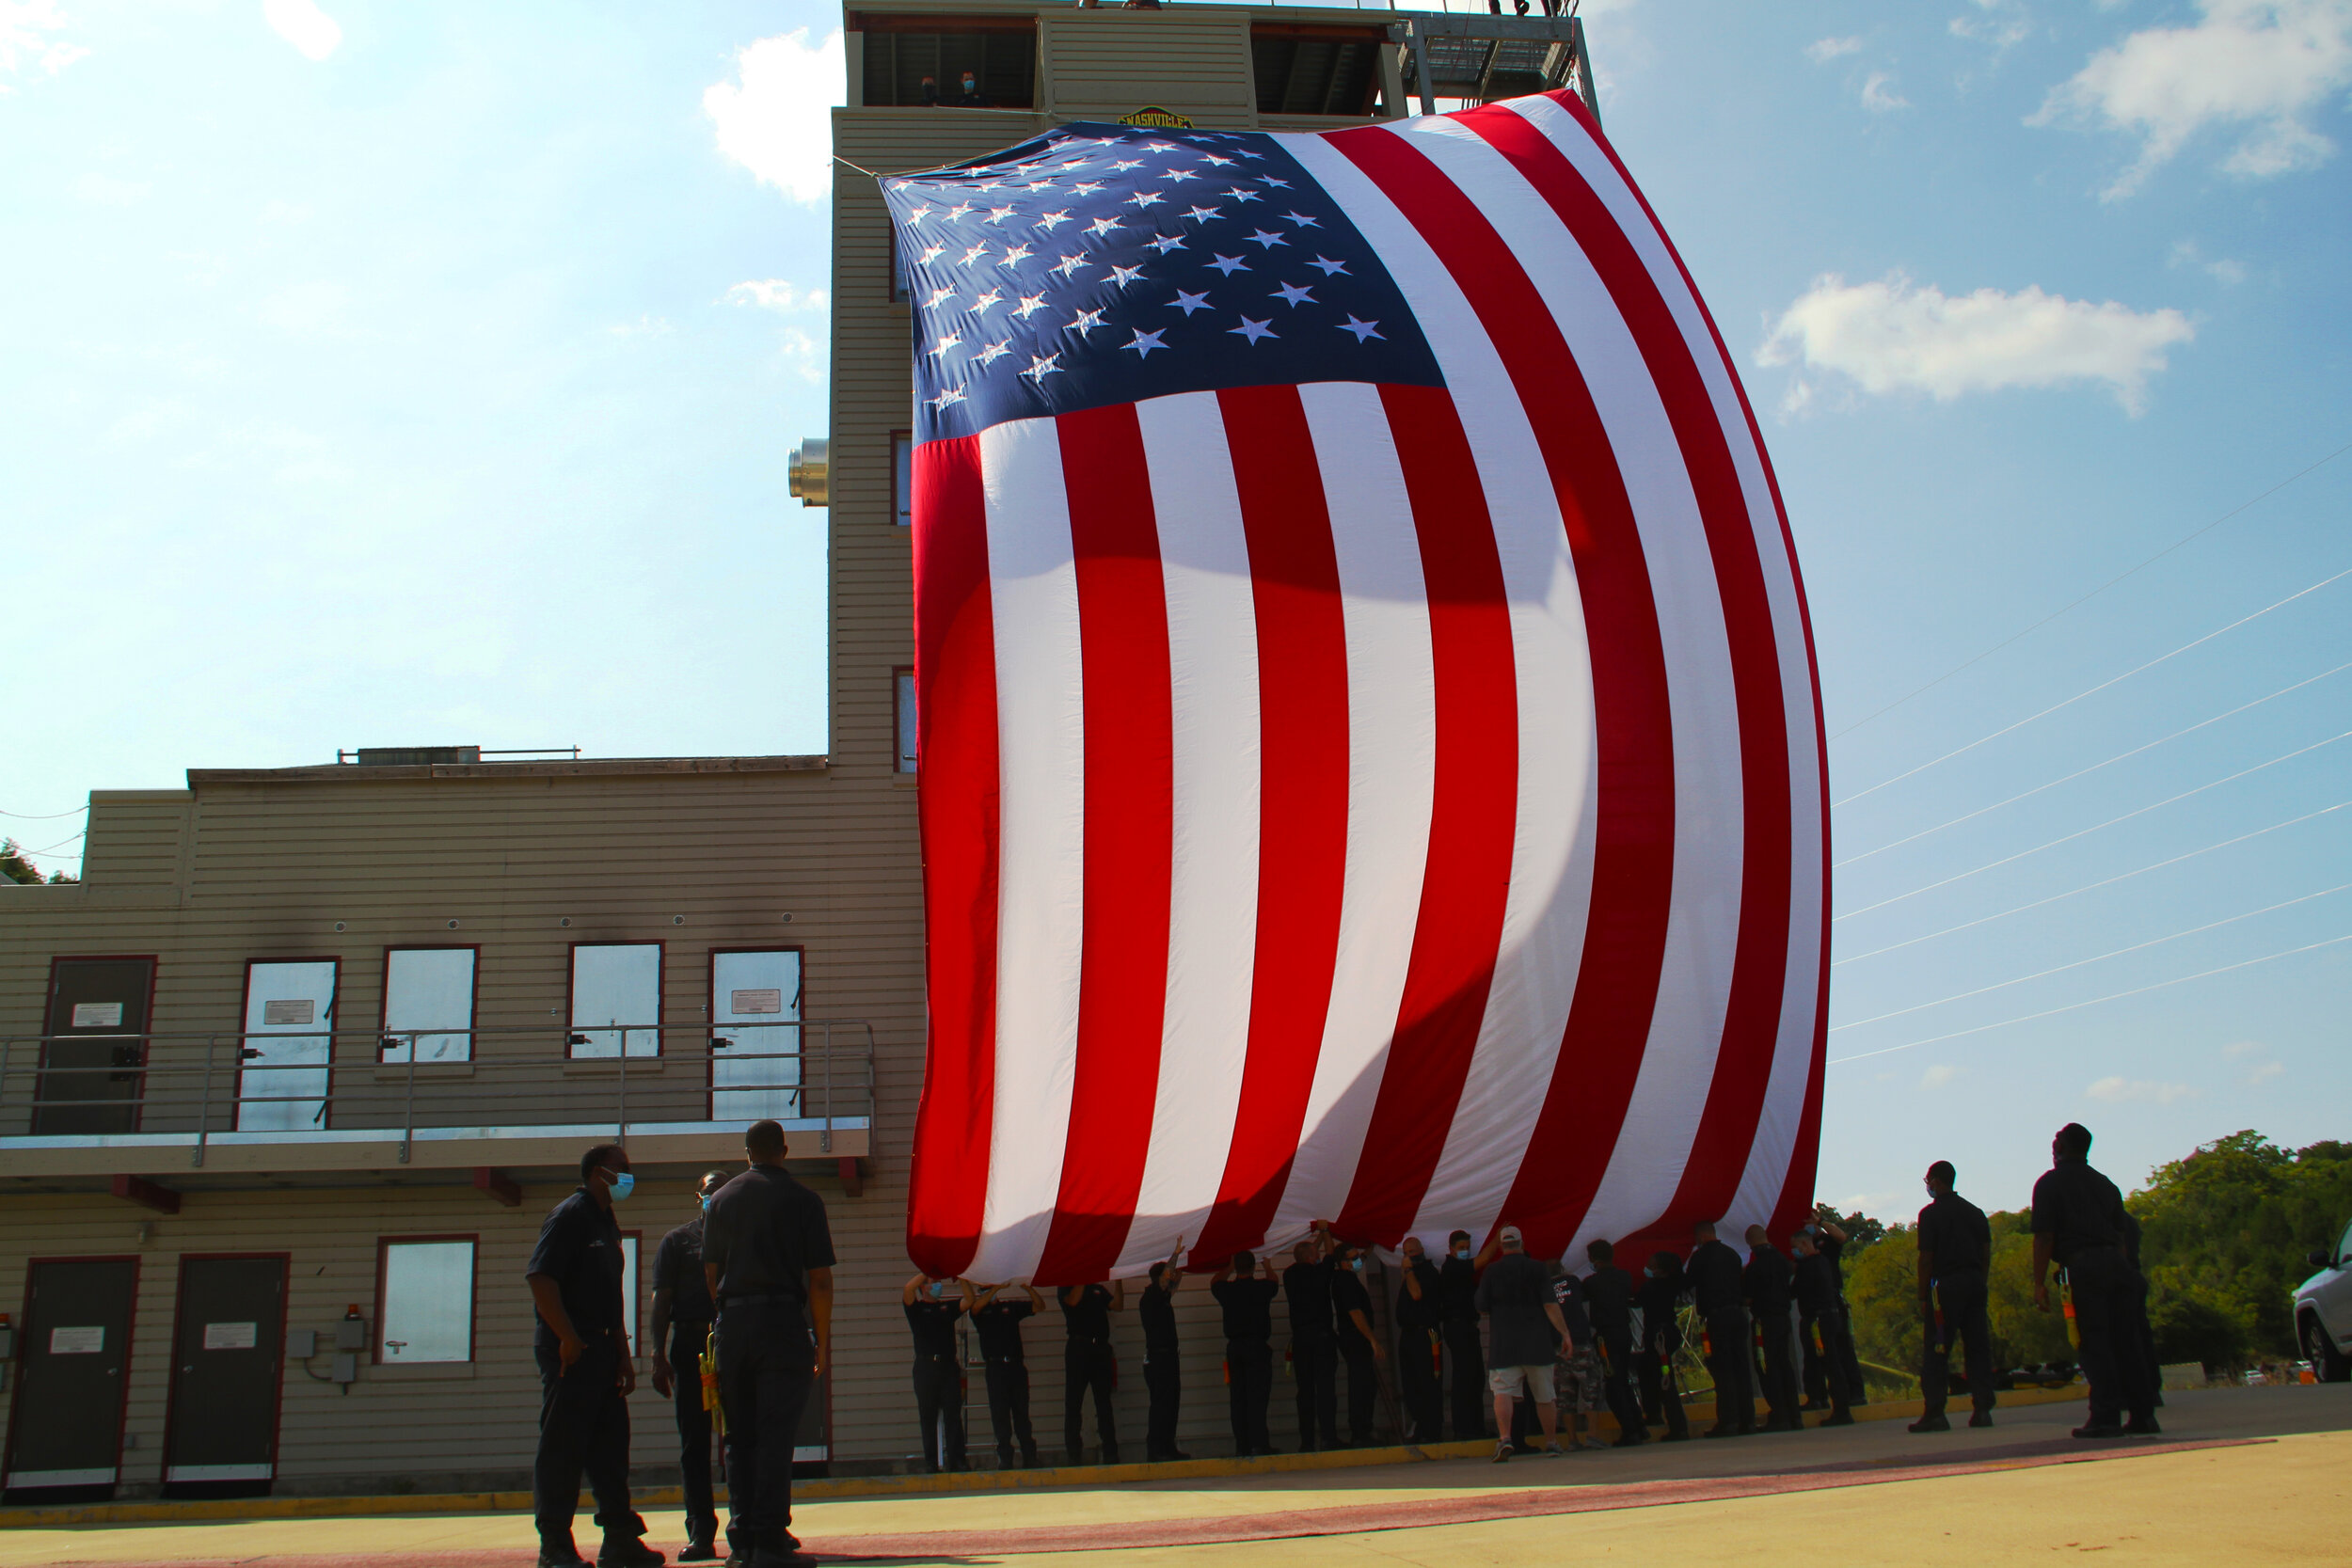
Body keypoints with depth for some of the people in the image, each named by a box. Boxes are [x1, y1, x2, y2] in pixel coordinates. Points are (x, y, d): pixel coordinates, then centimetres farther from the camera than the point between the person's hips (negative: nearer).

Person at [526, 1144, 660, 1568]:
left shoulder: (607, 1223, 19)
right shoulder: (570, 1215, -9)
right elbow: (539, 1277, -19)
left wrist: (623, 1354, 19)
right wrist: (568, 1339, -21)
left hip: (602, 1349, 9)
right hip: (570, 1349, -9)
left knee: (611, 1444, 10)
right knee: (562, 1446, -5)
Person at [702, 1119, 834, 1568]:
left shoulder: (721, 1200, 11)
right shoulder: (803, 1201, -1)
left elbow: (710, 1273, 11)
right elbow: (819, 1280, -4)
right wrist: (823, 1341, 3)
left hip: (732, 1321, 4)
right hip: (783, 1321, -4)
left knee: (739, 1436, 10)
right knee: (775, 1434, -4)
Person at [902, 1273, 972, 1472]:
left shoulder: (949, 1307, 16)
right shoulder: (916, 1308, 8)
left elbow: (969, 1299, 2)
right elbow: (908, 1288, -11)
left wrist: (960, 1276, -7)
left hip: (949, 1365, 2)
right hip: (926, 1365, -2)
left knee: (953, 1415, 0)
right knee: (928, 1416, 0)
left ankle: (956, 1460, 1)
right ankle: (931, 1462, 3)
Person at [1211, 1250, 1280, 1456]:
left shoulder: (1227, 1290, 2)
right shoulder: (1261, 1287, -4)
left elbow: (1214, 1282, 28)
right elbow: (1274, 1282, 22)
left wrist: (1229, 1267, 42)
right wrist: (1266, 1265, 42)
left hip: (1234, 1347, 3)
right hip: (1257, 1346, -3)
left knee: (1237, 1398, 6)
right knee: (1257, 1396, -5)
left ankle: (1242, 1446, 6)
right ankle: (1259, 1443, -10)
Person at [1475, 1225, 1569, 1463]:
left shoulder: (1491, 1271, 0)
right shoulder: (1537, 1268, 0)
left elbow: (1482, 1308, 4)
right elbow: (1550, 1305, -6)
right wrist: (1565, 1334, -2)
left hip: (1503, 1343, -1)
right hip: (1536, 1342, 1)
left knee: (1502, 1391, -9)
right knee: (1544, 1396, 13)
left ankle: (1504, 1437, -28)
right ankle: (1552, 1441, 21)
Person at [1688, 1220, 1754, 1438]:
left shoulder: (1700, 1255, -6)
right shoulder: (1732, 1254, 13)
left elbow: (1688, 1283, 1)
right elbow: (1743, 1286, 17)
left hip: (1717, 1316, -6)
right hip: (1738, 1312, 6)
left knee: (1722, 1369, -6)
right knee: (1741, 1367, 7)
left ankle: (1728, 1421, -9)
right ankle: (1747, 1421, 8)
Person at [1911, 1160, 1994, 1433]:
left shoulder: (1931, 1213, -5)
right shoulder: (1975, 1212, 13)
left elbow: (1926, 1259, -8)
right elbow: (1987, 1254, 12)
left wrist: (1922, 1298, -5)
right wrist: (1979, 1283, 17)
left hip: (1946, 1285, -6)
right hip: (1975, 1283, 6)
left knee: (1935, 1352, -3)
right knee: (1979, 1346, 7)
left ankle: (1934, 1412, -6)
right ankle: (1983, 1409, 4)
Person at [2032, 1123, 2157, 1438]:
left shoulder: (2050, 1182, 2)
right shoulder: (2105, 1184, 21)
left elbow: (2044, 1235, -5)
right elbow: (2120, 1233, 19)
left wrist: (2039, 1282, -5)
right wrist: (2122, 1267, 21)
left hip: (2083, 1264, -6)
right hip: (2118, 1264, 6)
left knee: (2094, 1342, -6)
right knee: (2124, 1339, 8)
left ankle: (2106, 1416, -10)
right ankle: (2143, 1414, 7)